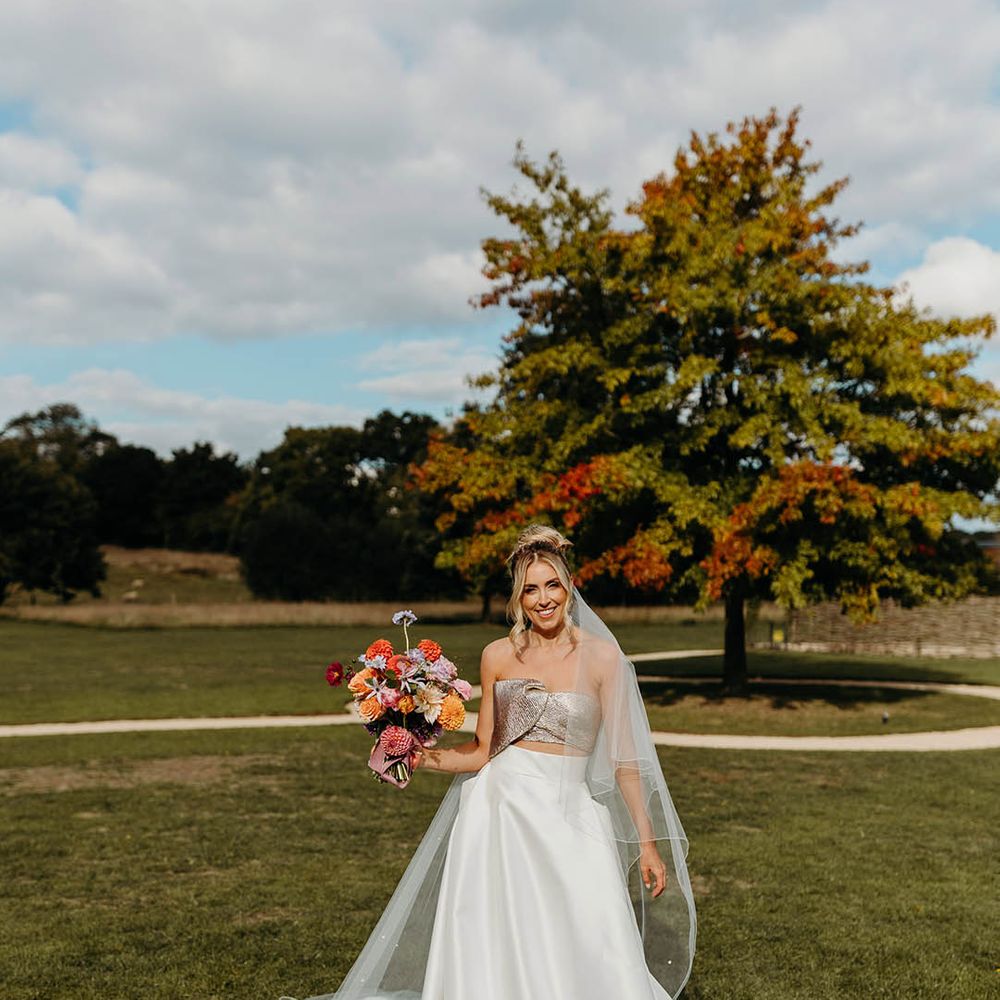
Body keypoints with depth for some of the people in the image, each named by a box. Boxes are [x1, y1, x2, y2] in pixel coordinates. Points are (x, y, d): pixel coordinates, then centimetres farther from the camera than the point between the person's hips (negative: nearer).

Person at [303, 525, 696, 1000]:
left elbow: (625, 756, 0)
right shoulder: (498, 656, 5)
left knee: (589, 956, -11)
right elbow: (482, 751, 11)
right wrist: (425, 757, -5)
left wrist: (648, 841, -1)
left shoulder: (601, 655, -2)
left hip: (568, 817, -2)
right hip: (499, 811, 2)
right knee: (494, 953, 0)